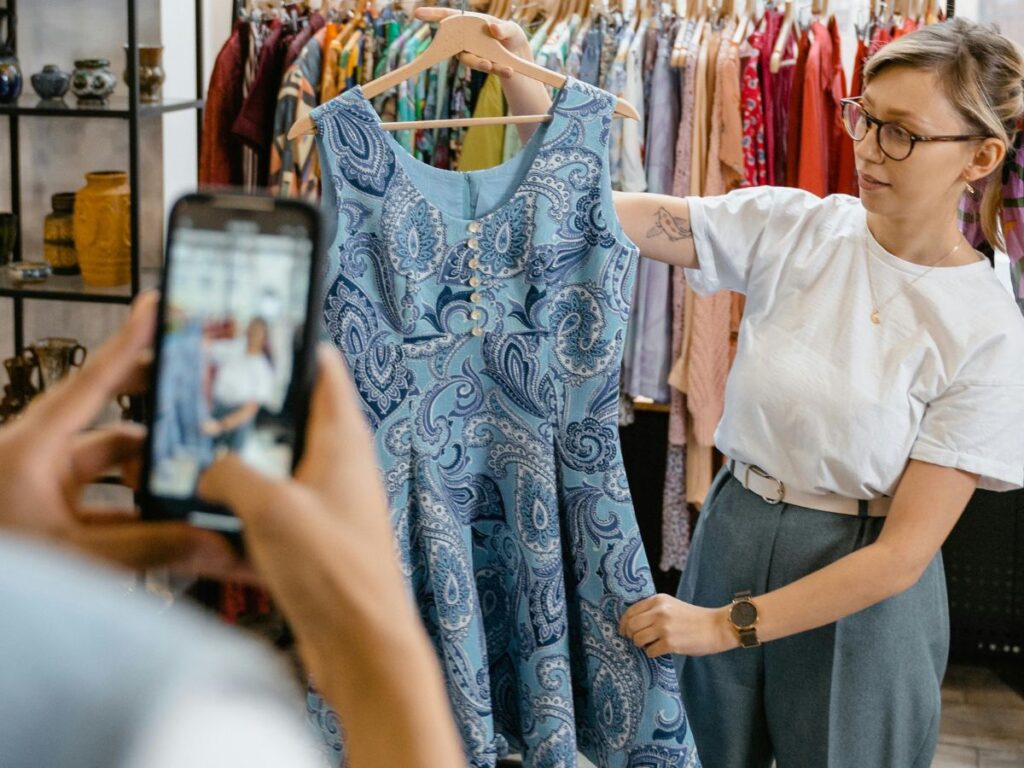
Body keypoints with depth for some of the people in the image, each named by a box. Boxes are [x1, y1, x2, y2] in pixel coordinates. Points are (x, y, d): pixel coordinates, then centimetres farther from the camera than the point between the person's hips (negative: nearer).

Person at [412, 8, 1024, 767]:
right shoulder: (792, 228, -7)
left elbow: (906, 549, -17)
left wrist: (728, 624, -19)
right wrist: (516, 73, -24)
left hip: (862, 592, -3)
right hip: (729, 540, 3)